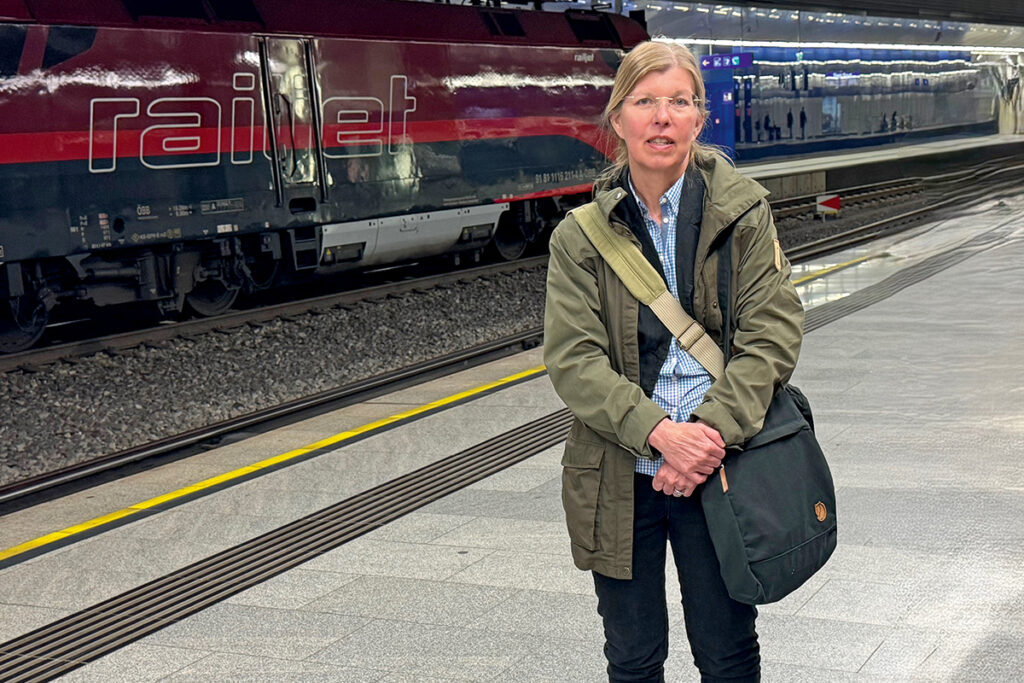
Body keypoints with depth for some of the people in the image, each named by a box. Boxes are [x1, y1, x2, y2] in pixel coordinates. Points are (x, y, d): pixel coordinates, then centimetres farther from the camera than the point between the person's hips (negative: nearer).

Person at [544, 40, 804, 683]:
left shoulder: (742, 210, -1)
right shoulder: (580, 236, 0)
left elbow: (773, 330, -7)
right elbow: (572, 358, -8)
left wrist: (710, 433, -19)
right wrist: (660, 432, -21)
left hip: (718, 468, -1)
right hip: (619, 479, 1)